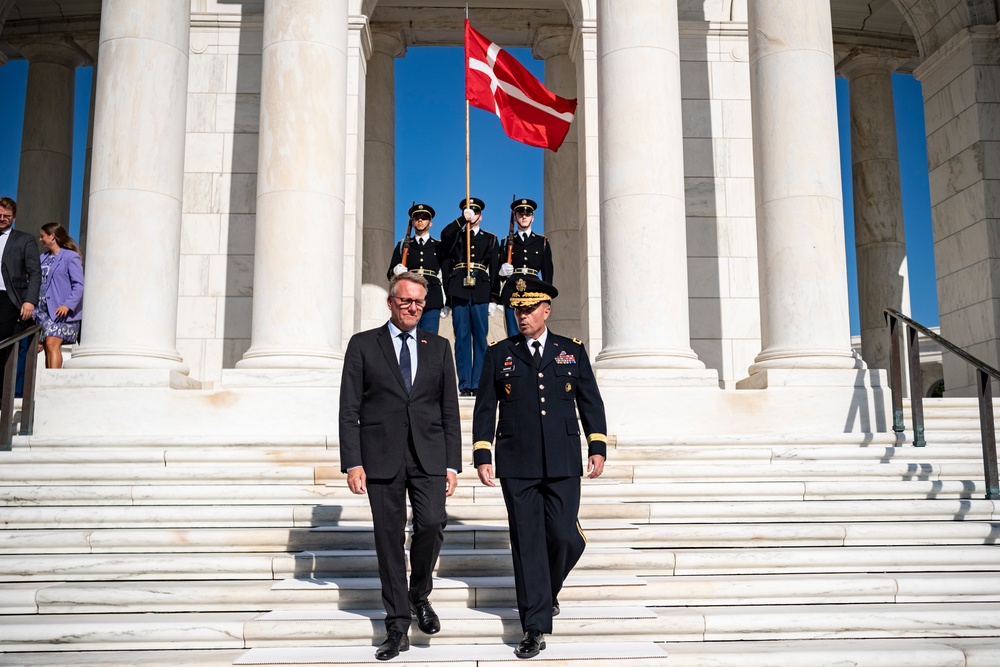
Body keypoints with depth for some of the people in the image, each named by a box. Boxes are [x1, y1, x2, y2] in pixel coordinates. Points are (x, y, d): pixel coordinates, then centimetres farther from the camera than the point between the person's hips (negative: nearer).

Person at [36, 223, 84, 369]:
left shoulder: (71, 257, -5)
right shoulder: (43, 258, 16)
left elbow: (79, 285, -11)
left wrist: (67, 305, -22)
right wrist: (34, 309, 8)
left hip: (60, 312, -7)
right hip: (43, 311, 7)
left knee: (52, 344, -20)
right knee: (47, 347, 7)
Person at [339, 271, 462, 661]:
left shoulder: (438, 347, 13)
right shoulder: (363, 345, 7)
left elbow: (450, 409, 11)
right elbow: (349, 409, 2)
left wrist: (452, 464, 4)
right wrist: (352, 462, -6)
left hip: (429, 455, 1)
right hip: (382, 457, -1)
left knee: (432, 524, -15)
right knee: (389, 539, 2)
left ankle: (419, 595, 13)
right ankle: (397, 627, 13)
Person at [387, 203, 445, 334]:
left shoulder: (439, 247, 15)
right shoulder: (402, 245, 18)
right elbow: (390, 274, 14)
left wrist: (446, 303, 4)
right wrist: (396, 272, -11)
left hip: (432, 303, -1)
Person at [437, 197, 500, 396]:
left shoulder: (490, 239, 15)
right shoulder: (456, 236, 16)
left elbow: (495, 269, 9)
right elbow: (444, 234, -9)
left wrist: (493, 299, 1)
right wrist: (462, 219, -14)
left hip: (481, 293, 0)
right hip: (459, 292, 0)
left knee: (480, 338, 0)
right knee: (462, 338, -1)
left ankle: (478, 384, 4)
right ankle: (464, 384, 2)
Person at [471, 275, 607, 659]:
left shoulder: (572, 351, 9)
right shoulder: (500, 354, 8)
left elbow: (591, 402, 10)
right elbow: (484, 408, 7)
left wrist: (598, 447, 2)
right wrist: (481, 456, 0)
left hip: (562, 465, 1)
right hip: (517, 466, 0)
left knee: (565, 538, -2)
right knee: (527, 544, 1)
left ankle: (548, 591, 31)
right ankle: (535, 628, 9)